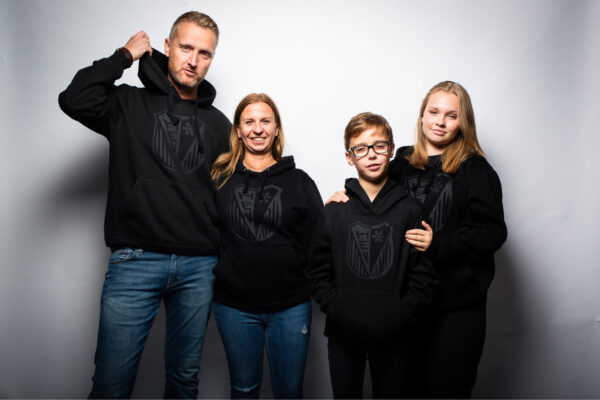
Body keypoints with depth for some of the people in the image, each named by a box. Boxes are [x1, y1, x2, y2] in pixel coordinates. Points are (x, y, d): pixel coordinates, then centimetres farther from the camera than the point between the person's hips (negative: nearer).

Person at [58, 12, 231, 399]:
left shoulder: (218, 124, 13)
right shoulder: (130, 104, 6)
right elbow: (74, 101, -13)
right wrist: (123, 56, -2)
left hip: (200, 266, 3)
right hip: (135, 263, -2)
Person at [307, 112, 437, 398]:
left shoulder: (411, 209, -1)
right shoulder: (334, 210, 0)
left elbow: (424, 273, -3)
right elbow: (318, 270, 0)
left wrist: (402, 315, -11)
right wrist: (337, 310, -10)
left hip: (393, 336, 0)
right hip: (343, 335, 1)